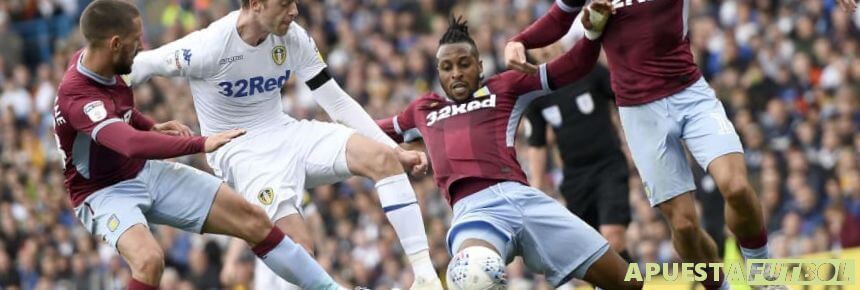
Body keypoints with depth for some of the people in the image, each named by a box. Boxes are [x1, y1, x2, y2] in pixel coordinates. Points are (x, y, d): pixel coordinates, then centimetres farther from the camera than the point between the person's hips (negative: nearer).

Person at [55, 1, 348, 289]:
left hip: (146, 172, 8)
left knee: (253, 219, 2)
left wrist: (151, 126, 5)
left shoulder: (98, 62, -4)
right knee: (149, 259, -39)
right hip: (104, 192, -8)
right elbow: (133, 144, -47)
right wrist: (201, 144, -47)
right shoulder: (76, 95, -33)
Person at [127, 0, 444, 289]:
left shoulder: (294, 39, -4)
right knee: (299, 245, -24)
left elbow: (337, 102, 2)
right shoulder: (208, 47, -20)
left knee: (382, 158, -17)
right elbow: (138, 67, -8)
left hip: (286, 133, 6)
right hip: (240, 152, -5)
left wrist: (396, 150, -4)